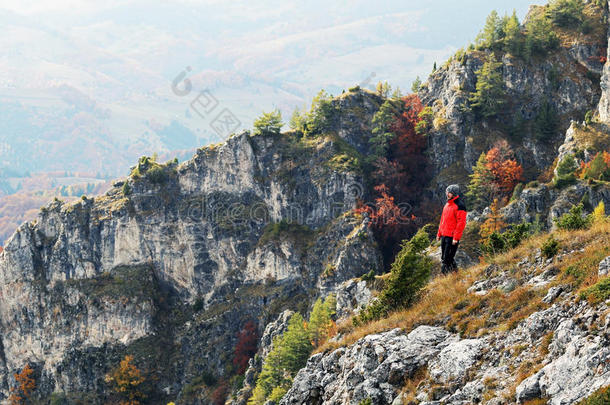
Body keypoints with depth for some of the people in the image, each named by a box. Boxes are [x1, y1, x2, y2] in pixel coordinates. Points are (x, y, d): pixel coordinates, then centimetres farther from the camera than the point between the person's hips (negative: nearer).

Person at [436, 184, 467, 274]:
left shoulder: (459, 205, -12)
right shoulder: (447, 204, 16)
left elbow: (461, 223, -17)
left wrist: (456, 237, -20)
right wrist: (439, 233, 21)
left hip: (452, 237, -9)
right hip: (444, 235, 9)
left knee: (447, 259, -9)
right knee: (444, 257, 13)